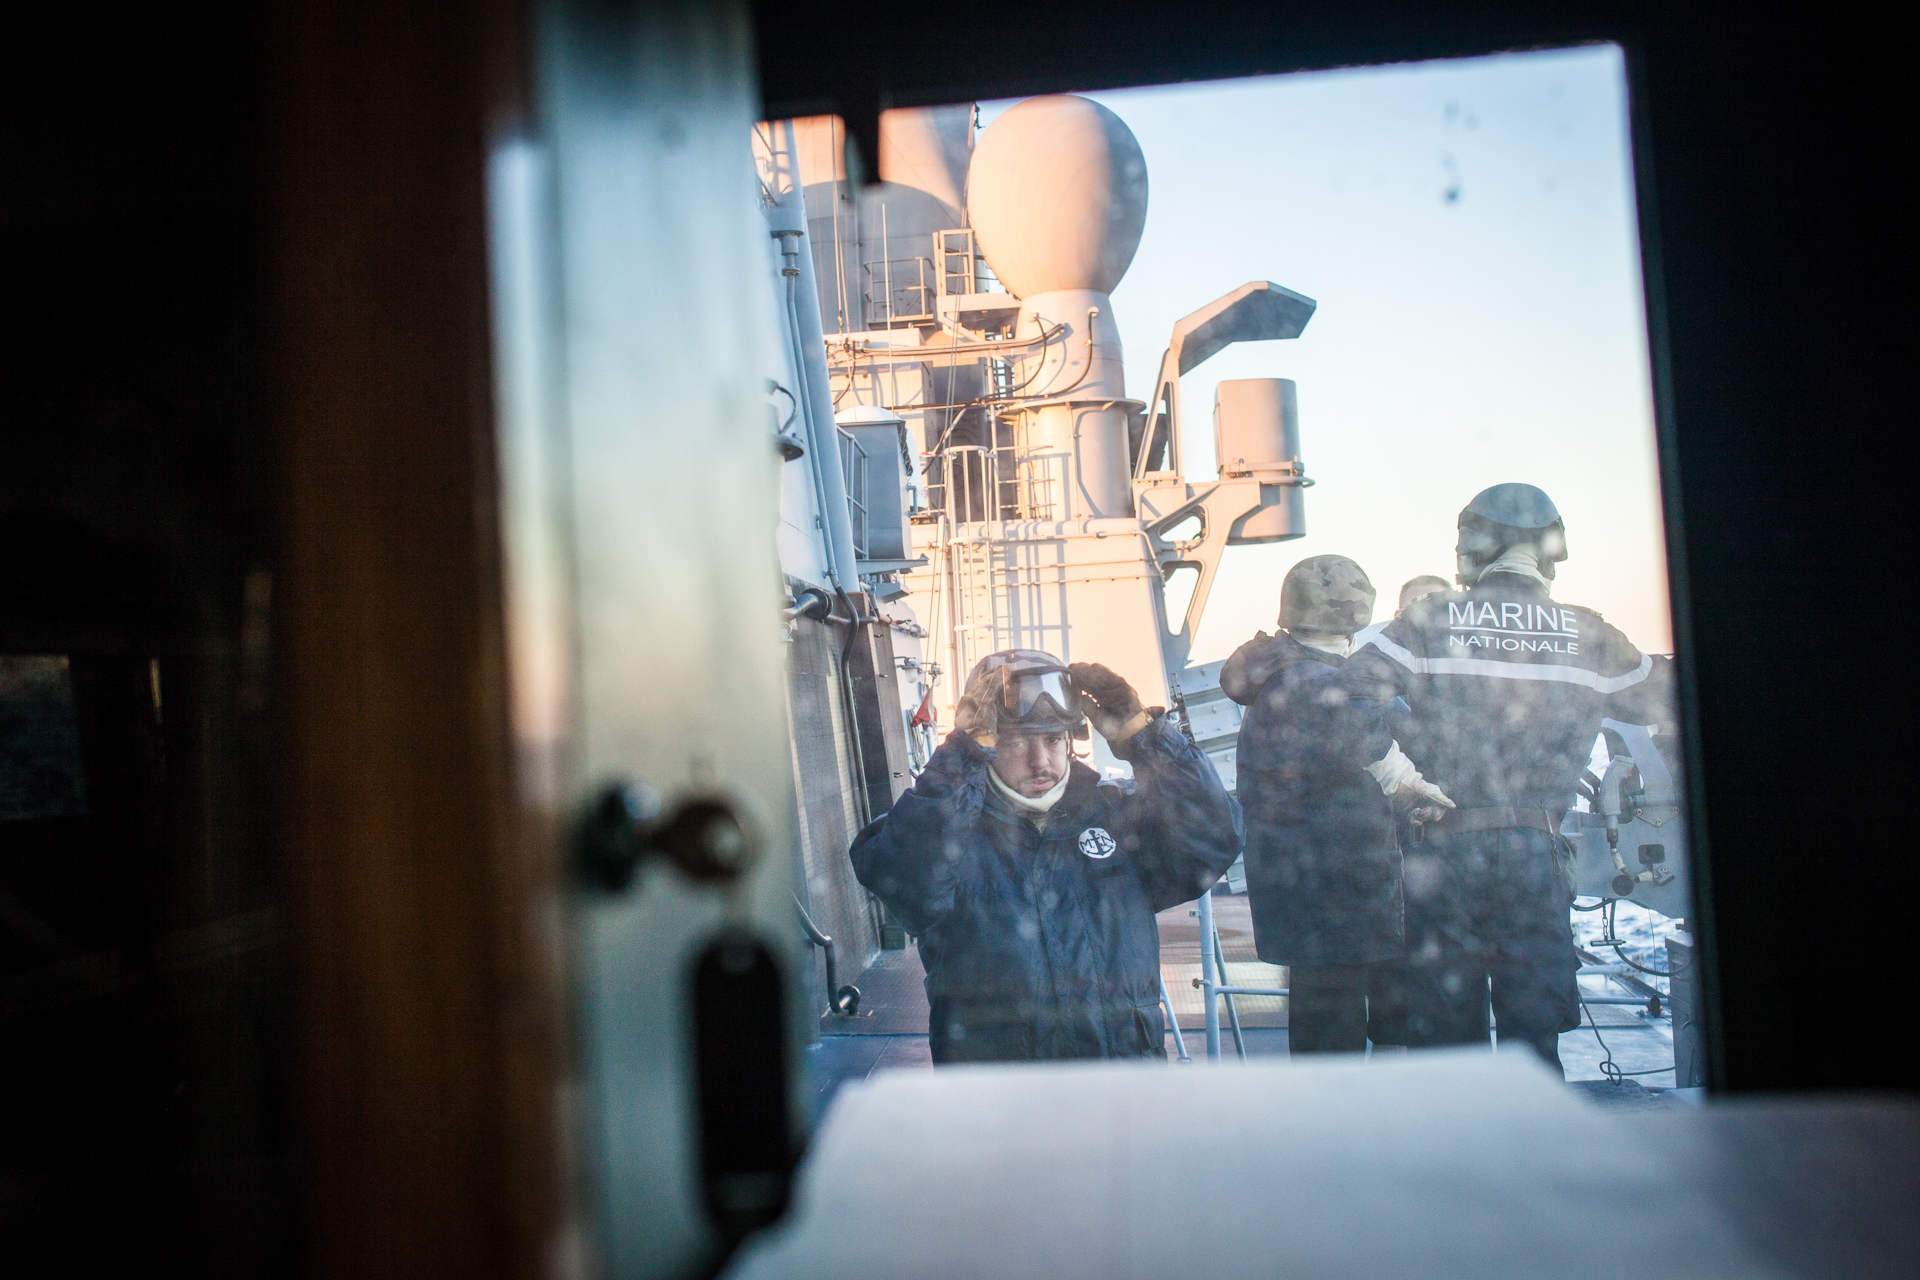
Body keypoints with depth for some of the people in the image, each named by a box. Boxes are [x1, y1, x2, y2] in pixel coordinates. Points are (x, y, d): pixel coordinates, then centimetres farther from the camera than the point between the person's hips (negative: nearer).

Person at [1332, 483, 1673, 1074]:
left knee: (1444, 1032, 8)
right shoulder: (1586, 632, 5)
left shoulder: (1434, 618, -1)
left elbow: (1351, 687, -12)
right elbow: (1661, 697, 20)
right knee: (1536, 1036, 10)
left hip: (1448, 847, -1)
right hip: (1539, 849, 2)